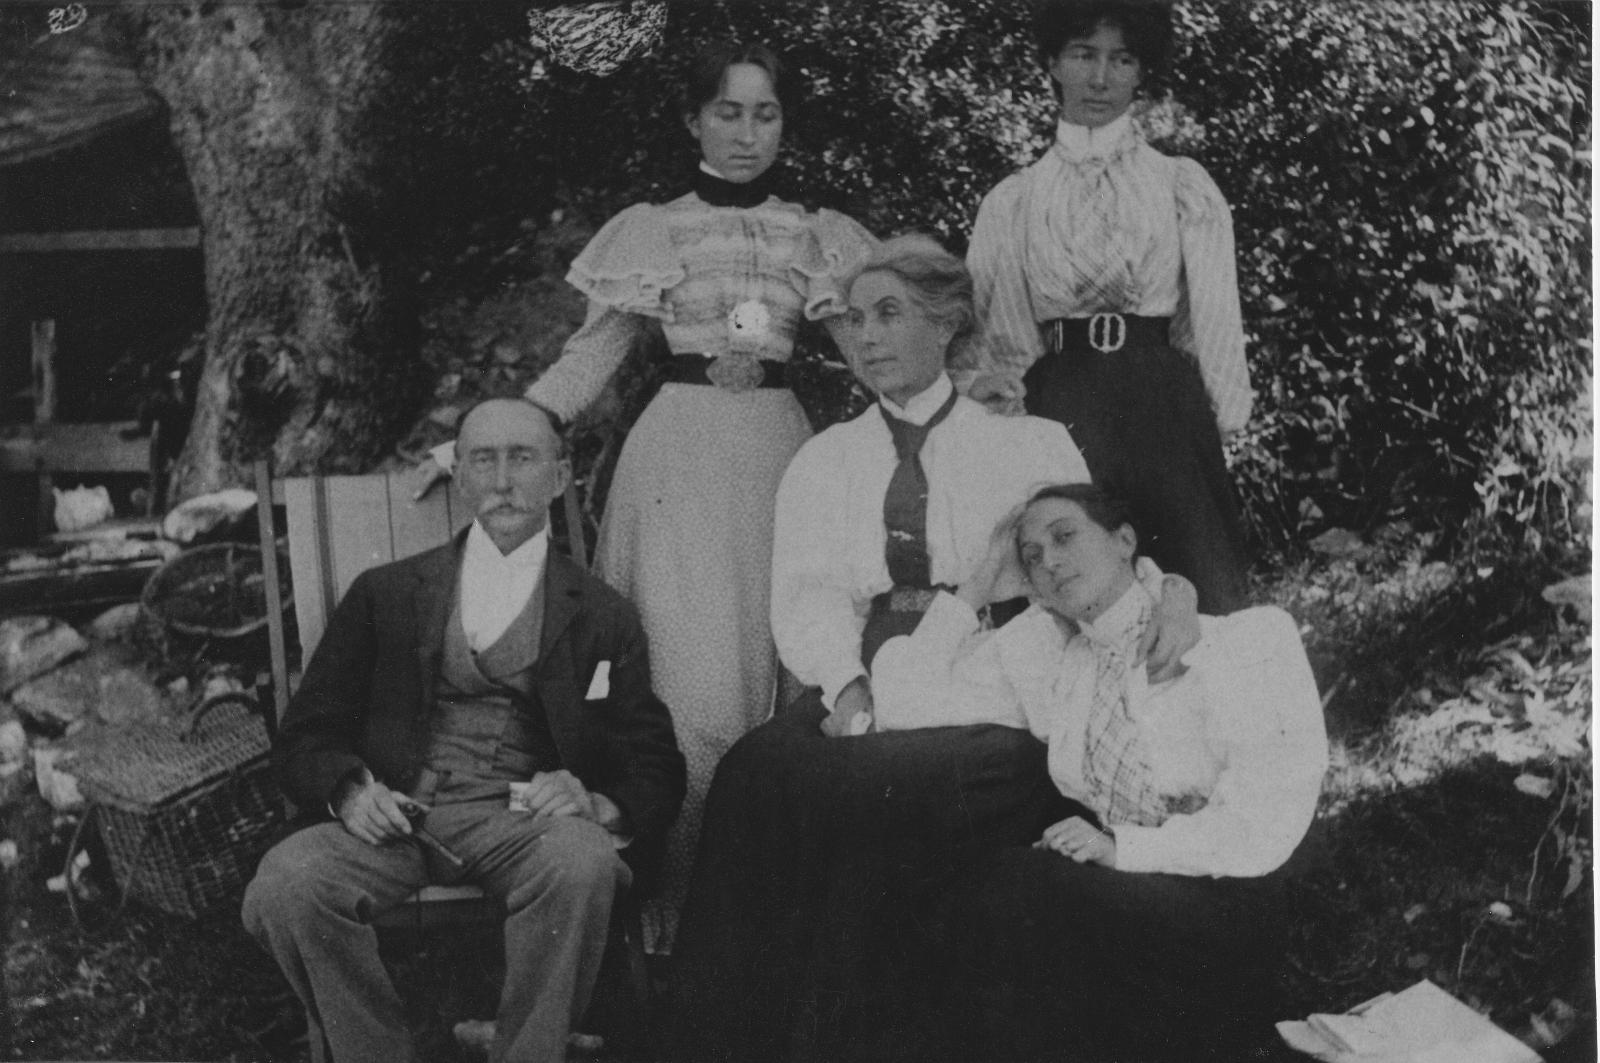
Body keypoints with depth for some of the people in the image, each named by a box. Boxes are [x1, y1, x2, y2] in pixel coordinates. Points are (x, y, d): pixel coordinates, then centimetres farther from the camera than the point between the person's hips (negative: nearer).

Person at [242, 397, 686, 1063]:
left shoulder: (604, 618, 16)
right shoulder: (385, 593, 19)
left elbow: (656, 775, 9)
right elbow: (305, 737, 14)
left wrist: (596, 805, -14)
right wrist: (349, 789, -9)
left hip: (524, 823, -1)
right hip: (394, 815, 1)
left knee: (582, 862, -35)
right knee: (284, 884, -29)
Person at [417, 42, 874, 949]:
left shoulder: (823, 237, 12)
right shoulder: (649, 232, 9)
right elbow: (588, 362, 7)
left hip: (781, 455, 2)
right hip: (680, 458, -2)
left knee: (786, 668, 0)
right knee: (692, 684, -9)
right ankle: (681, 902, 2)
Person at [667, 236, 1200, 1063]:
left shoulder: (1033, 446, 15)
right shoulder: (822, 460, 21)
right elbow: (805, 594, 7)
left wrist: (1166, 588, -16)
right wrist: (846, 685, -13)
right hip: (862, 682, 2)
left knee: (870, 787, -33)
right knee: (759, 772, -29)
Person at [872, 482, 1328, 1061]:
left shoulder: (1243, 640, -2)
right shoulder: (1038, 650, 13)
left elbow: (1264, 823, -9)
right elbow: (906, 703, 9)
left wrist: (1123, 846, -19)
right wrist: (982, 582, 8)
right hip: (1111, 889, 4)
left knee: (1015, 888, -28)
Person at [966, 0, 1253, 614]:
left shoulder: (1182, 185, 11)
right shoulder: (1010, 201, 13)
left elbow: (1213, 317, 7)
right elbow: (988, 328, 11)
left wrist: (1221, 423, -1)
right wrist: (996, 380, -8)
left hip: (1162, 406, 0)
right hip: (1055, 409, 1)